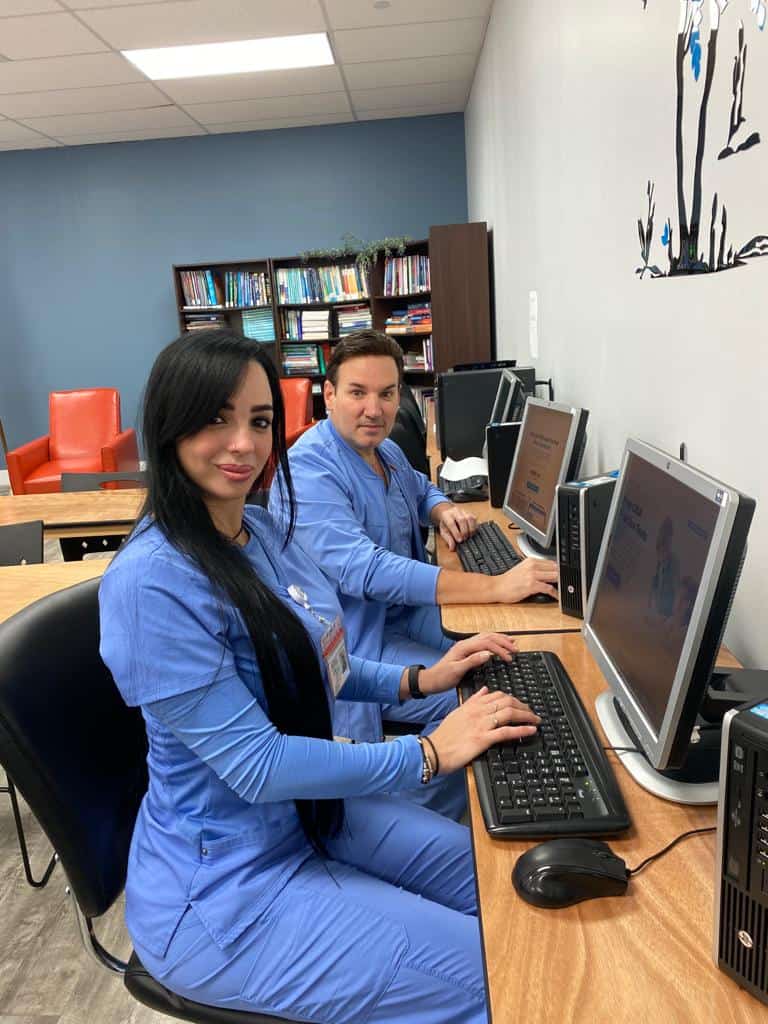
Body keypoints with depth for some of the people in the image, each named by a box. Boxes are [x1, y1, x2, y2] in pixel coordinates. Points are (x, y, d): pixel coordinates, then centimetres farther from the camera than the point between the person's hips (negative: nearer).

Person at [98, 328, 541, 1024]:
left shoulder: (260, 528, -1)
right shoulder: (152, 582, -28)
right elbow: (256, 765, -26)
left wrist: (418, 680, 1)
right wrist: (431, 753, -21)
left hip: (310, 809, 8)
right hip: (224, 888, -8)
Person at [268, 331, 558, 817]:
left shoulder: (385, 450, 7)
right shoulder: (310, 470, -23)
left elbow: (421, 489, 28)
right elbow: (366, 571, -34)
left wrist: (445, 510, 1)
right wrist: (496, 586, -38)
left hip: (405, 615, 9)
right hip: (354, 646, -9)